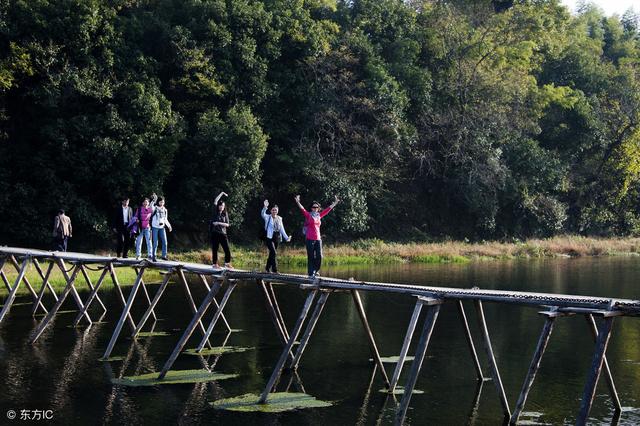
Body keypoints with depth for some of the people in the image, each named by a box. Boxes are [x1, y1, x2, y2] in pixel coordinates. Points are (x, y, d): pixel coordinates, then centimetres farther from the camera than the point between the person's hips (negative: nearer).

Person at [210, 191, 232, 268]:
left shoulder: (225, 214, 10)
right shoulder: (215, 213, 5)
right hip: (215, 233, -2)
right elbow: (215, 202, -4)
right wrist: (221, 194, 2)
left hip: (223, 233, 2)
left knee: (227, 249, -5)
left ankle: (227, 263, 3)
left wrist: (219, 223, -12)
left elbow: (227, 224, 3)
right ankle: (215, 264, 7)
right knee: (215, 249, 0)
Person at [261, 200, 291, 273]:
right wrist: (265, 207, -38)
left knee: (272, 253, 10)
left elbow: (282, 229, 13)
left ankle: (267, 268, 24)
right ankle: (274, 269, -15)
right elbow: (262, 214, -21)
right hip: (269, 237, -5)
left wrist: (286, 237, 7)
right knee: (274, 253, -16)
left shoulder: (279, 219, 13)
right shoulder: (268, 217, 0)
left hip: (276, 238, 5)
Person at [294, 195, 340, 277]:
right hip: (310, 239, -4)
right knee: (311, 257, -2)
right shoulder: (308, 215, 1)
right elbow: (302, 210, -14)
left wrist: (335, 203, 26)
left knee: (319, 256, 0)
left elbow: (327, 210, 22)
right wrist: (298, 202, -31)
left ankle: (316, 270, 20)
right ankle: (311, 273, 5)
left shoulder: (319, 216, 14)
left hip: (318, 238, 4)